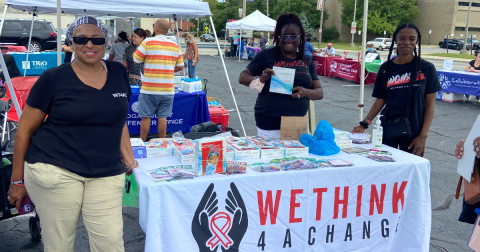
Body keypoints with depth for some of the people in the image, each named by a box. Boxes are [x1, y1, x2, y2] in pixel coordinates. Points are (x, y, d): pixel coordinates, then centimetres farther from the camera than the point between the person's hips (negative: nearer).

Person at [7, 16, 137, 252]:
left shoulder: (118, 73, 9)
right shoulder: (53, 79, -2)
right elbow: (25, 130, 3)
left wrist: (130, 161, 12)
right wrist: (17, 180, 5)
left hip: (107, 175, 3)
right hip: (55, 172, -3)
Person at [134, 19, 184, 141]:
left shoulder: (148, 42, -8)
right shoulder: (175, 46, 5)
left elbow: (136, 60, -3)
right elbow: (180, 67, 9)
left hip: (149, 89, -3)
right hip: (167, 90, 3)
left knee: (146, 117, 5)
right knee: (162, 117, 9)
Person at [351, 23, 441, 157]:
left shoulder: (426, 68, -2)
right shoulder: (386, 68, 3)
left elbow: (430, 103, -2)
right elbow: (380, 100, 7)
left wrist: (423, 136, -7)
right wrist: (364, 124, -3)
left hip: (413, 132, -1)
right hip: (388, 130, 1)